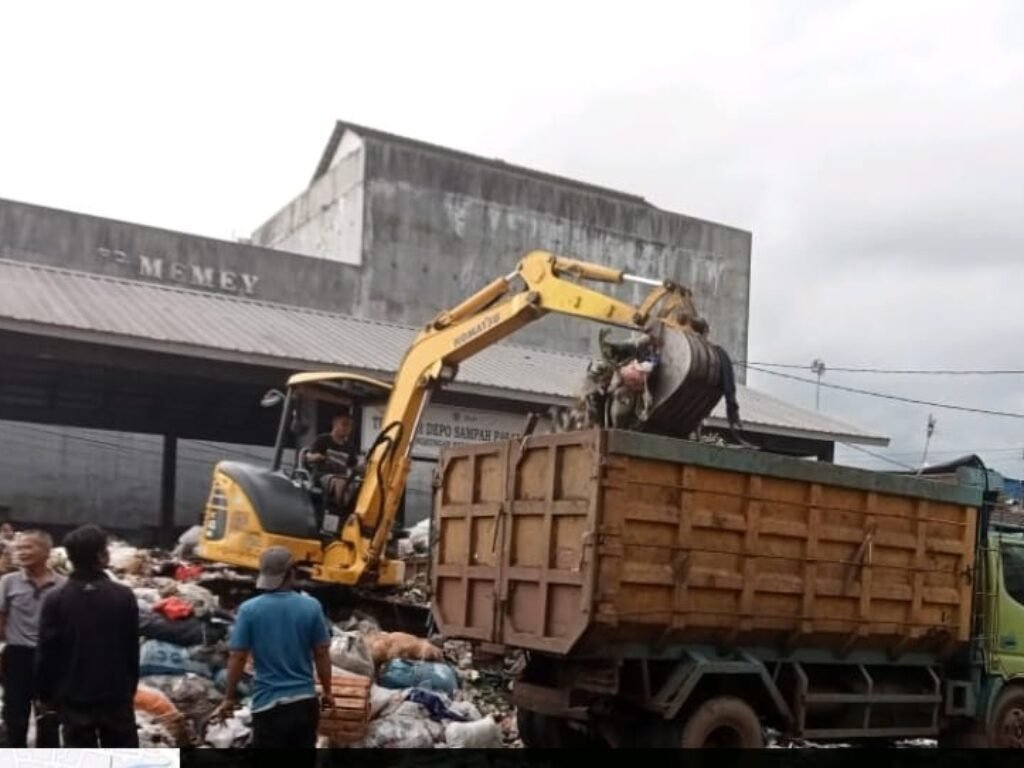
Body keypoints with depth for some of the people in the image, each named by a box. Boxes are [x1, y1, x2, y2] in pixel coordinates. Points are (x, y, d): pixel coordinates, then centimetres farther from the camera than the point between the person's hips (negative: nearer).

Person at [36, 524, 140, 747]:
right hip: (117, 695, 0)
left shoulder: (55, 600, -8)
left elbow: (47, 652, -5)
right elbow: (132, 649, 1)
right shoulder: (124, 596, -6)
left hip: (74, 697, 0)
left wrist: (47, 694, 7)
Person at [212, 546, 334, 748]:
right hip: (305, 701, 2)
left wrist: (229, 698, 7)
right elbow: (322, 655, 0)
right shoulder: (311, 607, -5)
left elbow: (237, 658, -6)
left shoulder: (249, 610, -9)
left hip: (269, 704, -2)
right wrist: (327, 692, 12)